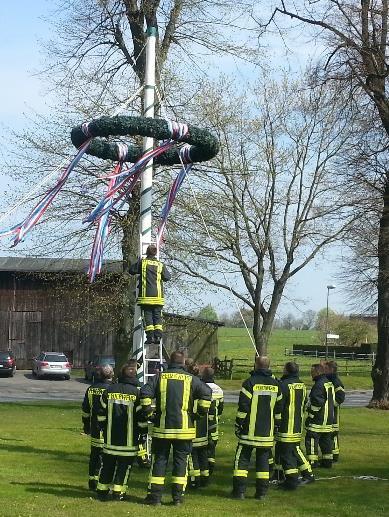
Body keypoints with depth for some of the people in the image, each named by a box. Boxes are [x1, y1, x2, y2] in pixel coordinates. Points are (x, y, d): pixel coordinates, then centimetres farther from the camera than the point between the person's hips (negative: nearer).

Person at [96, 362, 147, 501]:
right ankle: (118, 491, 7)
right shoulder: (137, 393, -10)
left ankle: (102, 491, 19)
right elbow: (142, 418, -10)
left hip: (110, 437, 3)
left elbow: (101, 415, 6)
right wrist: (144, 431, 8)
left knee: (108, 464, 14)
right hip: (129, 440, -3)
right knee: (124, 464, 7)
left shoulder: (109, 391, 1)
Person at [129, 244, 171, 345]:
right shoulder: (160, 265, 5)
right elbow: (167, 277, 10)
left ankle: (150, 336, -6)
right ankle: (158, 335, -2)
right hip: (158, 295, 1)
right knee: (157, 316, 7)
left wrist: (138, 263, 27)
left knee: (148, 315, 2)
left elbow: (131, 270, 10)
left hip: (146, 296, -1)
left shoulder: (142, 262, 0)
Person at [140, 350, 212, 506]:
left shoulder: (159, 377, 2)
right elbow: (206, 393, -9)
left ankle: (155, 496, 8)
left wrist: (149, 413, 1)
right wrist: (201, 413, 2)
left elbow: (145, 393, -9)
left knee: (159, 460, 8)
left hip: (162, 428, 0)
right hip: (184, 429, 0)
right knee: (181, 461, 9)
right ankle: (178, 496, 8)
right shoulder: (191, 379, 1)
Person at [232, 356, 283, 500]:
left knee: (242, 458, 3)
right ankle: (262, 492, 9)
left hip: (249, 431, -4)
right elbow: (279, 408, 14)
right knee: (263, 461, 10)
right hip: (267, 432, 4)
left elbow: (243, 407, -12)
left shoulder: (250, 383, -11)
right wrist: (276, 425, 24)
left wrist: (238, 425, -3)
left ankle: (239, 491, -1)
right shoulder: (275, 384, 6)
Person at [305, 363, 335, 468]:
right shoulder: (329, 384, 14)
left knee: (311, 440, -6)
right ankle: (327, 461, 17)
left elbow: (316, 403, -21)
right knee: (326, 440, 14)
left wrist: (310, 416, -14)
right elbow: (333, 401, 20)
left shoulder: (319, 385, -17)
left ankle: (312, 461, -8)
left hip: (318, 420, -10)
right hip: (329, 420, 10)